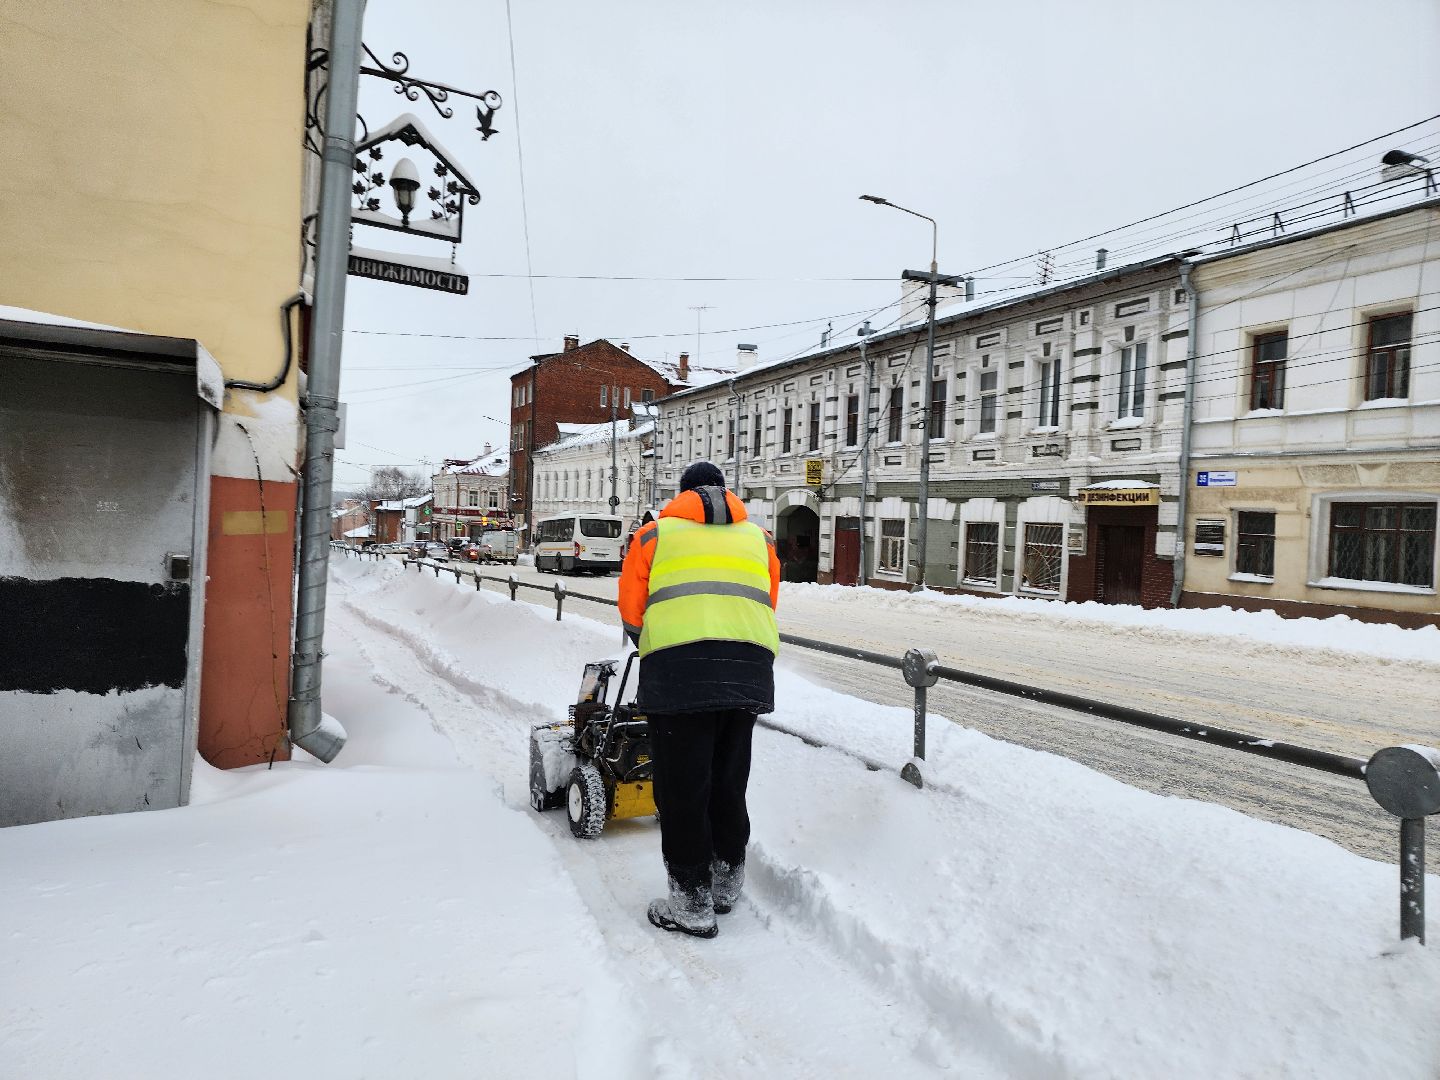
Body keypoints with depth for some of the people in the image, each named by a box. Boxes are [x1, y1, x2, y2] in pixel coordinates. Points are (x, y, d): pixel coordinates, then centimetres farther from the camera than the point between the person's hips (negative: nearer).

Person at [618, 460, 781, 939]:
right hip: (750, 673, 4)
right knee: (728, 782, 18)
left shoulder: (656, 533, 14)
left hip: (679, 670, -4)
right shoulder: (757, 537, 23)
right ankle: (726, 882, 31)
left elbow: (632, 611, 14)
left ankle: (692, 903, 11)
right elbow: (766, 605, 22)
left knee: (682, 789, 5)